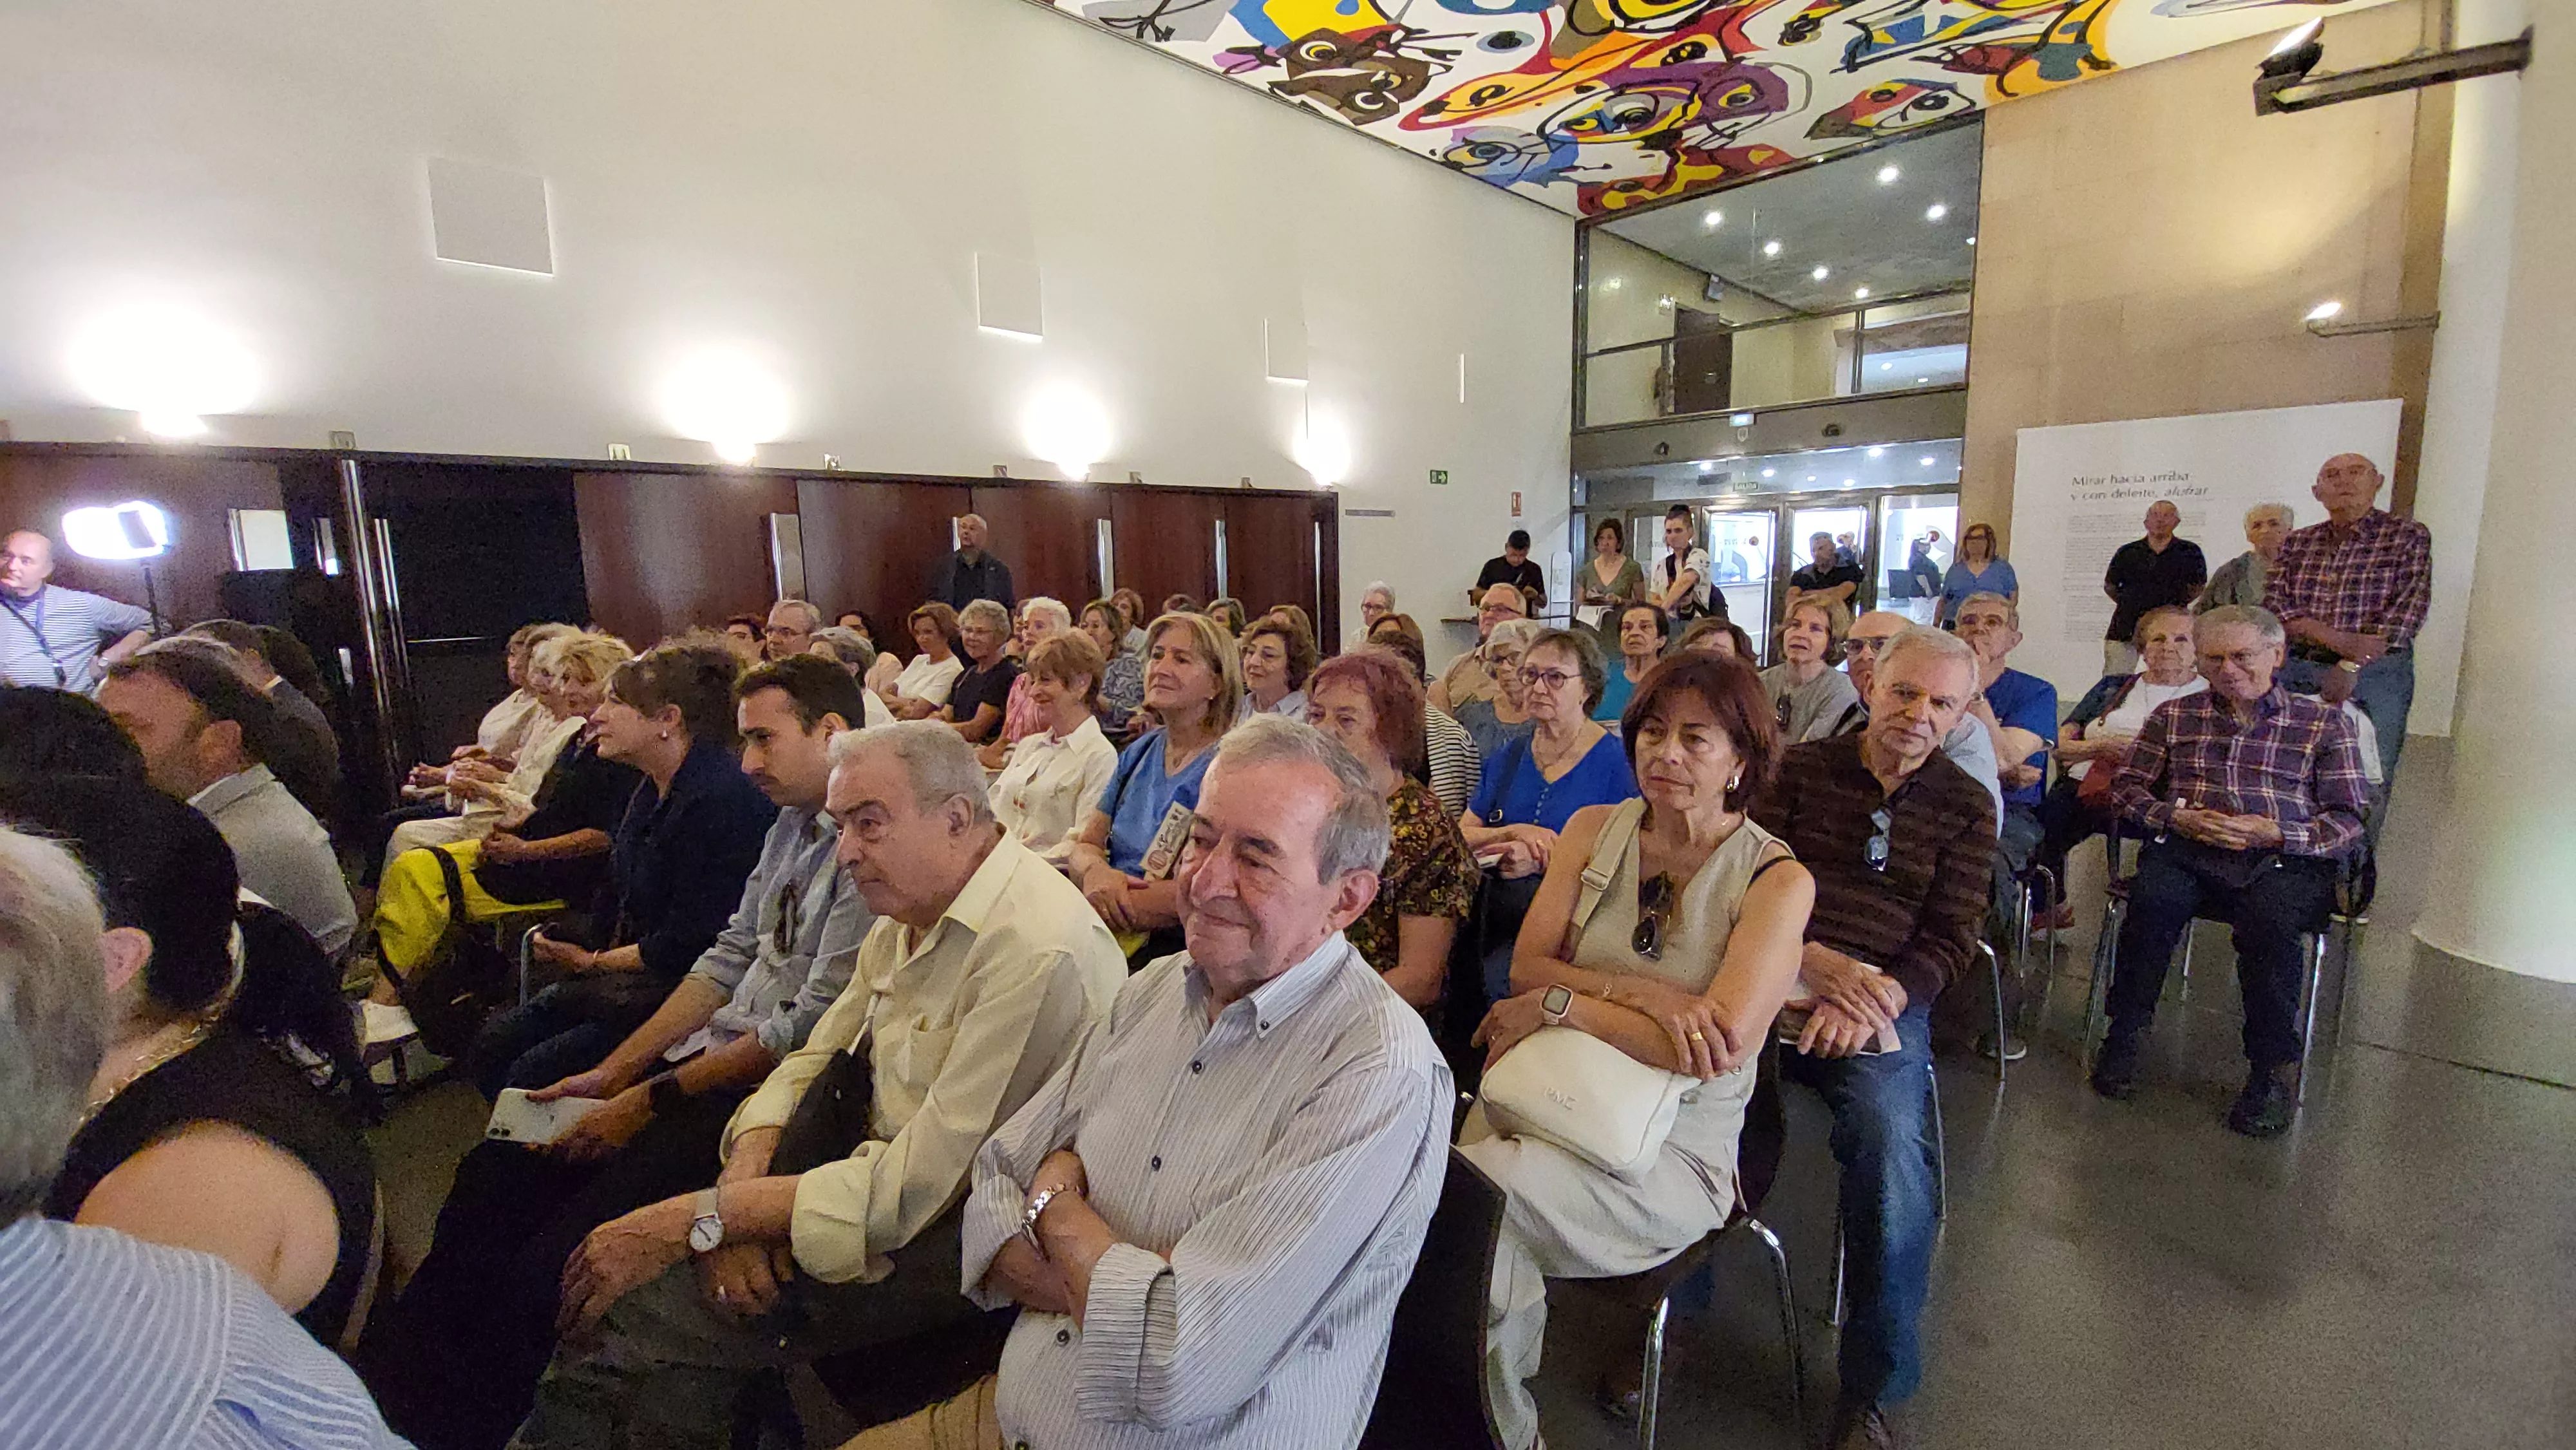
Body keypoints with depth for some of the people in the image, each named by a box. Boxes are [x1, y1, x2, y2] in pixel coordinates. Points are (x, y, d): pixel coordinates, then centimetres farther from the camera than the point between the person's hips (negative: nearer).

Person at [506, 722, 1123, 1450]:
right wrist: (739, 1193, -10)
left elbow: (918, 1186, -26)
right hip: (887, 1168, 8)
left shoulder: (1038, 949, -27)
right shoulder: (908, 913, 5)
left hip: (955, 1234, -8)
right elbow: (810, 1062, 9)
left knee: (640, 1310, -15)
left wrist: (697, 1219, -19)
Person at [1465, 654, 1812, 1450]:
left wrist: (1560, 1003, -12)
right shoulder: (1594, 830, 5)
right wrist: (1641, 992, -16)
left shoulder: (1777, 878, -6)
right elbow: (1526, 966, 0)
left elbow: (1721, 1046, -16)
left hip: (1670, 1147, -3)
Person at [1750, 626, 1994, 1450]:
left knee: (1890, 1134, -30)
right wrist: (1813, 960, -15)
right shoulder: (1799, 768, 11)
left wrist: (1873, 999, -14)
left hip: (1883, 1002, 1)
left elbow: (1949, 943, 5)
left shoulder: (1965, 810, 14)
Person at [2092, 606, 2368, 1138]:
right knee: (2154, 899, -34)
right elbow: (2127, 789, 16)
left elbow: (2350, 820, 9)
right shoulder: (2174, 716, 21)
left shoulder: (2325, 723, 16)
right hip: (2186, 850, 1)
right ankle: (2126, 1035, -21)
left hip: (2287, 860, -1)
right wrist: (2178, 818, -5)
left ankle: (2274, 1069, -20)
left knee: (2267, 918, -35)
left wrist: (2275, 833, -10)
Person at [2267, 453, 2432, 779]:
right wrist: (2342, 641, -13)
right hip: (2297, 671, 2)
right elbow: (2275, 606, 1)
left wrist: (2351, 667, -14)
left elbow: (2406, 614, -5)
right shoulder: (2296, 544, 13)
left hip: (2377, 675, -2)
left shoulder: (2409, 537, 6)